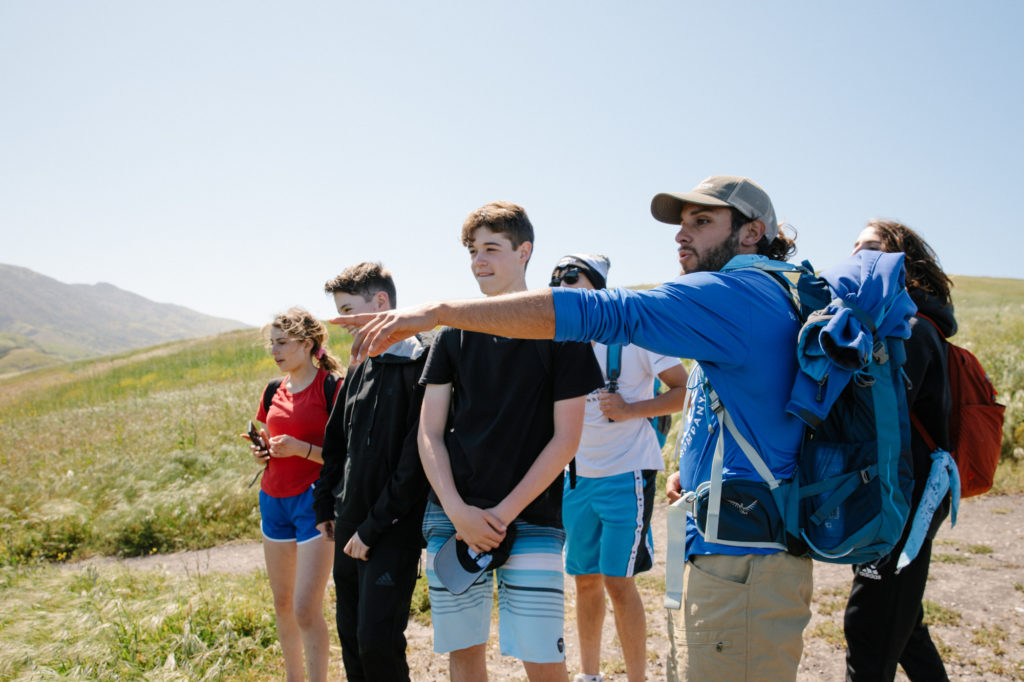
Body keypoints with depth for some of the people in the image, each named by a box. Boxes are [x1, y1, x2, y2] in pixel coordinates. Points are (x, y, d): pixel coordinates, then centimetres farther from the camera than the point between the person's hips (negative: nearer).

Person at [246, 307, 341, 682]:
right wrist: (261, 450, 1)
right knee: (282, 603, 15)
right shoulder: (274, 392, 10)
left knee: (306, 610, -9)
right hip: (274, 500, 7)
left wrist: (301, 448, -24)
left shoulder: (330, 387, -10)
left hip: (314, 500, -7)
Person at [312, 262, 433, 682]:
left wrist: (374, 526, -16)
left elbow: (416, 457, -18)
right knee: (351, 639, 15)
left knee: (377, 640, -10)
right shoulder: (360, 370, 13)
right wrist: (325, 506, 16)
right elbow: (335, 443, 22)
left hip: (394, 531, -8)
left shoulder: (422, 364, -14)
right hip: (350, 528, 8)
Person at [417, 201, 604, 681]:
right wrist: (457, 511, -8)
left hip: (530, 521, -3)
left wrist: (504, 513, -10)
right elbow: (429, 434, 6)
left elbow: (566, 438, -5)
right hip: (452, 518, 4)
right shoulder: (454, 334, 8)